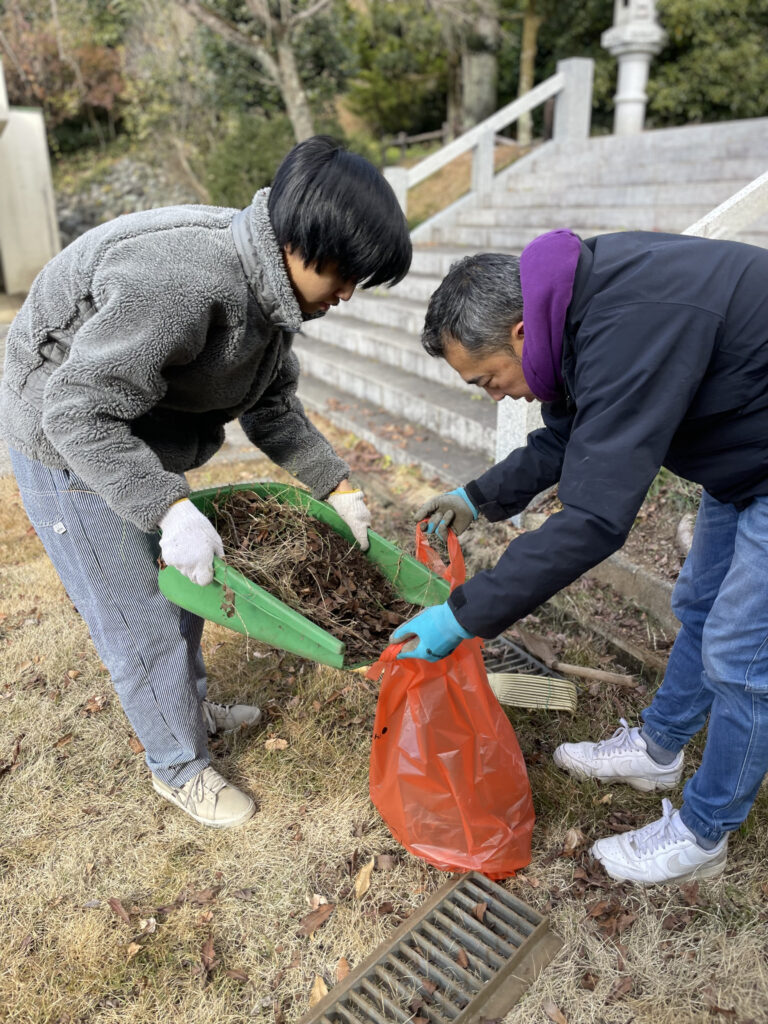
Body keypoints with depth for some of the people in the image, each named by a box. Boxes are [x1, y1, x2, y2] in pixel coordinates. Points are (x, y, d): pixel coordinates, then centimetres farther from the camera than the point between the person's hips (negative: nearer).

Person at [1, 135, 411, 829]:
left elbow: (272, 407, 3)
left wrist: (338, 487, -2)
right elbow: (78, 411, -34)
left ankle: (192, 707, 46)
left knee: (183, 583, 21)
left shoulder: (270, 285, -5)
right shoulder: (183, 283, -36)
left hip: (137, 441, 9)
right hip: (70, 450, -9)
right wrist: (171, 509, -40)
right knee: (141, 622, 3)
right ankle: (179, 766, 27)